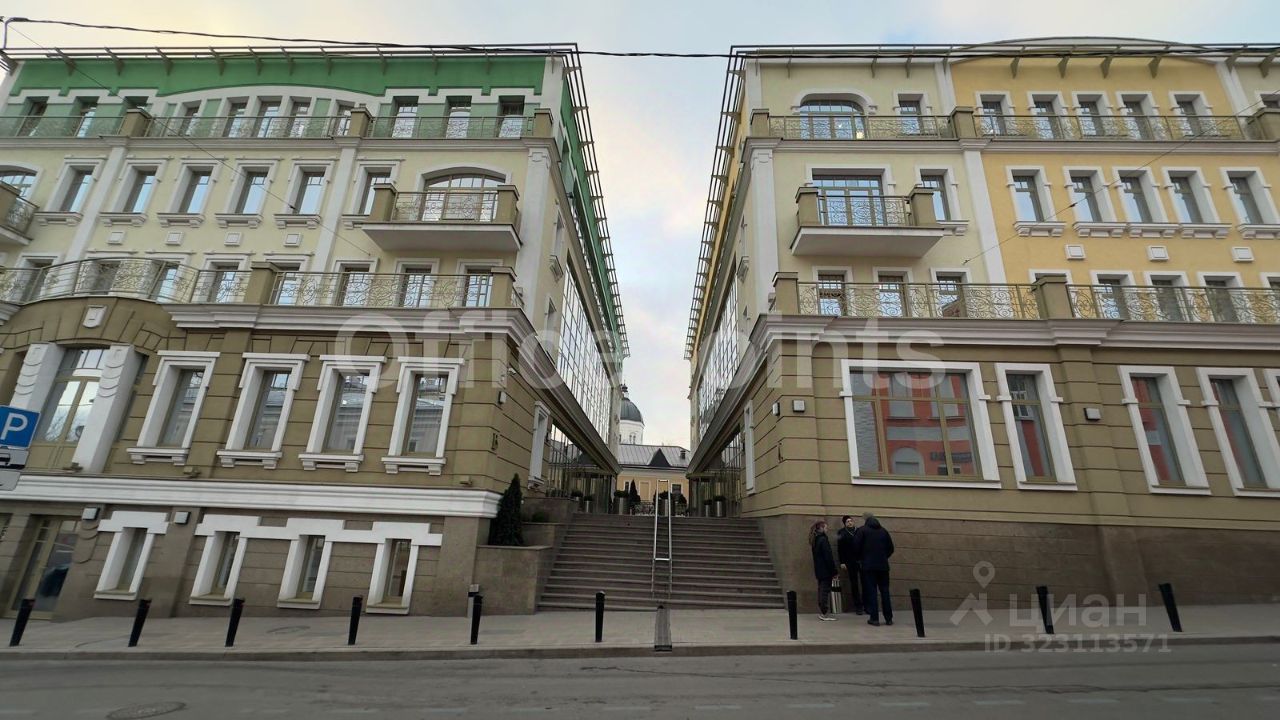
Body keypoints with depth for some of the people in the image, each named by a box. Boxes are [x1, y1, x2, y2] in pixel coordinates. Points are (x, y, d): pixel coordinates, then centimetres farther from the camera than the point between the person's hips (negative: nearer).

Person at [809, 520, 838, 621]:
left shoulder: (815, 540, 11)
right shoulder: (823, 540, -16)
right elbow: (828, 557, -17)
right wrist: (834, 571, -12)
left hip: (819, 570, 8)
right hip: (825, 570, -8)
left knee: (821, 590, 13)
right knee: (826, 591, -2)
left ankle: (821, 612, 19)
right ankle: (825, 613, 2)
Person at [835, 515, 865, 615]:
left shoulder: (859, 531, 7)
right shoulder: (842, 533, 3)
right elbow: (839, 548, 1)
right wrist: (842, 562, -5)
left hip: (862, 560, 1)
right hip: (850, 562, -1)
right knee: (854, 584, 4)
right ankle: (858, 607, 11)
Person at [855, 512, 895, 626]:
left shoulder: (862, 530, -3)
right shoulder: (883, 530, 9)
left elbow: (856, 546, -7)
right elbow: (890, 548, 9)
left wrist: (860, 558, 9)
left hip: (869, 566, -3)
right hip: (883, 566, 4)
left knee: (871, 591, 1)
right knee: (885, 591, 11)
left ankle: (874, 618, 1)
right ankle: (889, 618, 14)